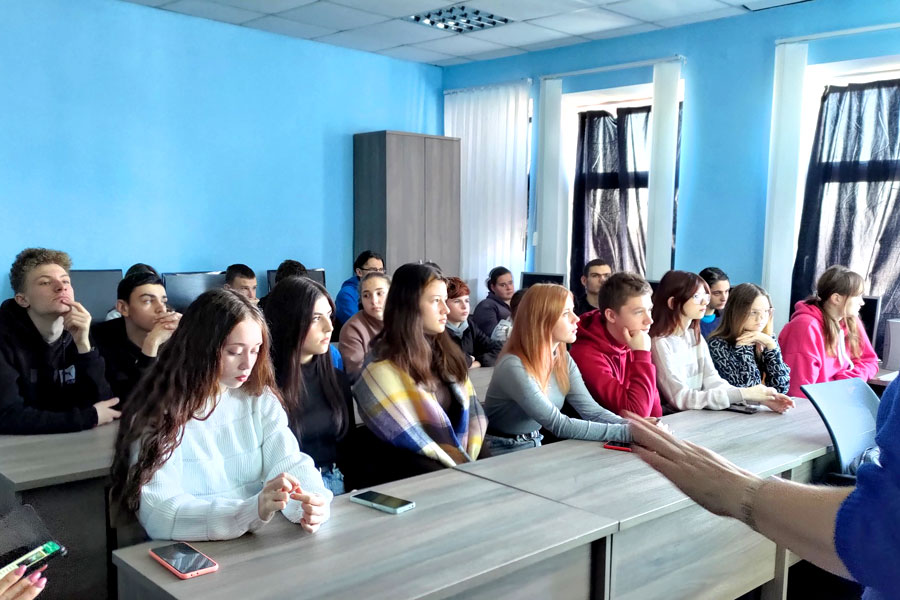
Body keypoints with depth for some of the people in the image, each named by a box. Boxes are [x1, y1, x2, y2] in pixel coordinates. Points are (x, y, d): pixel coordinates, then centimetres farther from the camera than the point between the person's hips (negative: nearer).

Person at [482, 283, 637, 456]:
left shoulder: (563, 359, 0)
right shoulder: (514, 367, -26)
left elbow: (591, 409, -7)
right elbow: (558, 425, -29)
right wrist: (627, 432, -31)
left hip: (536, 446, 7)